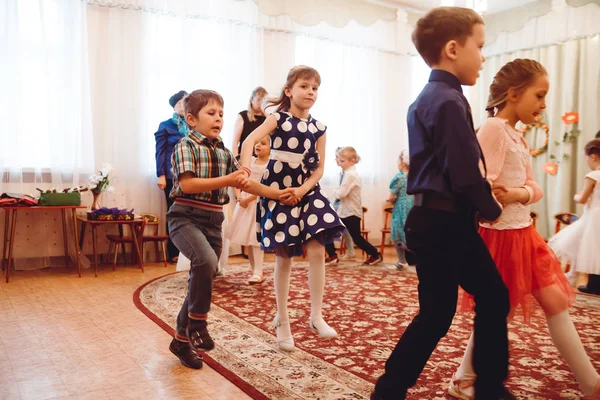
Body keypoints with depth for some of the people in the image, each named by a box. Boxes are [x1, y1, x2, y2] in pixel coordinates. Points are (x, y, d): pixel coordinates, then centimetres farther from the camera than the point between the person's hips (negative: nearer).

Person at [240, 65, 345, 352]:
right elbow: (250, 140, -21)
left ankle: (316, 317, 11)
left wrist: (301, 190, -13)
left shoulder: (318, 128, 6)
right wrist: (245, 170, -40)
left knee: (317, 252, -5)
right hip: (278, 192, -3)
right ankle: (282, 321, 18)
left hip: (308, 193, 4)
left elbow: (319, 167, 3)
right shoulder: (278, 118, -5)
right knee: (283, 258, 3)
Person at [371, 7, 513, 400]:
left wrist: (486, 193, 9)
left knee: (494, 297, 17)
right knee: (437, 313, 3)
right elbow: (465, 177, -21)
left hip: (448, 222, 10)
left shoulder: (427, 98, 13)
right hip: (441, 225, -10)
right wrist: (492, 209, -3)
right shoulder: (450, 102, -18)